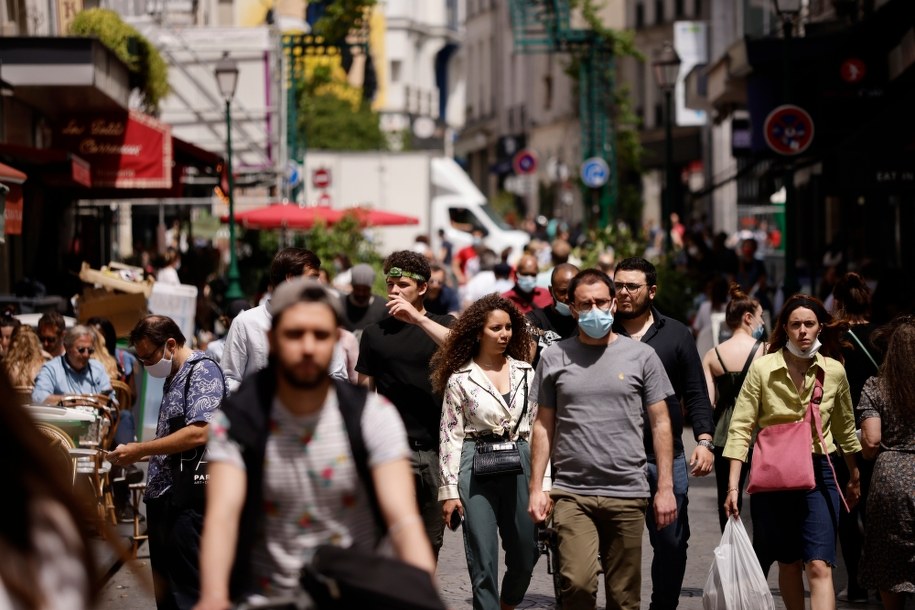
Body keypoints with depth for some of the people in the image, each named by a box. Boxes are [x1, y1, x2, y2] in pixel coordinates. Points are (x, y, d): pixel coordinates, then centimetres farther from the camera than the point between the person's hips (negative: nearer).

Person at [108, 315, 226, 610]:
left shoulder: (203, 371, -11)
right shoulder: (174, 378, 19)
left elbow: (199, 433, -23)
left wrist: (139, 449, -18)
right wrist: (136, 455, 11)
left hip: (187, 500, -10)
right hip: (163, 497, 10)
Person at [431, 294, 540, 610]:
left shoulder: (525, 373, 8)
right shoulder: (460, 379, 0)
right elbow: (450, 435, -1)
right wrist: (449, 489, -6)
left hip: (519, 465, 3)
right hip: (476, 468, -3)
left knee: (525, 555, 8)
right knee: (483, 560, -3)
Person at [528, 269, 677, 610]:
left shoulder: (641, 357, 6)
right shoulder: (554, 358, 8)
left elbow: (660, 424, 7)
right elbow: (544, 426, 11)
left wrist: (666, 488, 1)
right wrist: (536, 487, 4)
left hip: (628, 494, 1)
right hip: (572, 493, 0)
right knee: (578, 582, -19)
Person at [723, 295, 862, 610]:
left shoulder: (834, 371, 2)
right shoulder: (762, 368, -5)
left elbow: (845, 429, 16)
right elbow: (741, 427, -6)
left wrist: (854, 477, 25)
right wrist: (733, 485, -11)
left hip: (818, 473, 0)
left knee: (819, 566, -11)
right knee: (789, 563, 10)